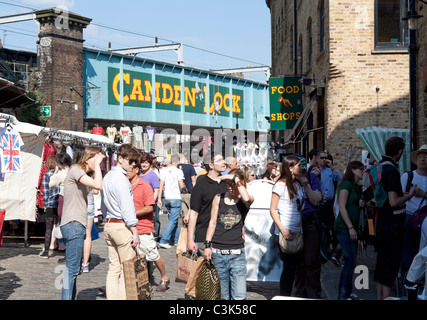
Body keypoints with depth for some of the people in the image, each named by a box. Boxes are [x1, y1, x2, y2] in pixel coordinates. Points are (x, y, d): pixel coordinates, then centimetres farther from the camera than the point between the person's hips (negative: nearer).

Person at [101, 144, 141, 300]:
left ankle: (111, 296, 13)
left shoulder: (107, 177, 15)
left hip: (108, 224, 9)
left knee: (114, 267, 11)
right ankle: (124, 297, -5)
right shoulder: (121, 178, -14)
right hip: (122, 226, -9)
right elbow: (126, 207, -17)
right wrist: (135, 231, -15)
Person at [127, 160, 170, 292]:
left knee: (153, 255, 6)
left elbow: (149, 207, -16)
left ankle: (164, 278, 25)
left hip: (143, 228, -5)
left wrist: (132, 214, -20)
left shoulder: (145, 186, -9)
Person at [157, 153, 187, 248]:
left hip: (167, 199, 6)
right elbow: (181, 186, -15)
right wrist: (185, 190, 7)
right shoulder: (178, 171, -9)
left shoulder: (164, 170, 6)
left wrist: (159, 199, 6)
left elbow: (161, 185, 4)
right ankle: (163, 241, -13)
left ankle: (175, 239, 24)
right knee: (173, 220, -5)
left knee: (174, 219, 18)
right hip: (176, 198, -6)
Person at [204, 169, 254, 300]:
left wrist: (235, 179, -16)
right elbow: (212, 223, 10)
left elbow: (247, 199, -24)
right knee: (223, 295, 9)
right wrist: (207, 245, 3)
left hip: (237, 254, -2)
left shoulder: (246, 200, 2)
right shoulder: (219, 198, 8)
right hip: (217, 253, 2)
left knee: (239, 296, -9)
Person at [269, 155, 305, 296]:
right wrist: (283, 229, -17)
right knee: (289, 266, -3)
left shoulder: (298, 184, 12)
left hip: (297, 231, 6)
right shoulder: (280, 185, -7)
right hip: (286, 232, -6)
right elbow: (272, 210, -9)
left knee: (295, 265, 8)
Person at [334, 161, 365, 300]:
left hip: (352, 228, 9)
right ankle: (342, 294, -8)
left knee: (350, 261, 10)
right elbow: (342, 207, -16)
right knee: (350, 261, -12)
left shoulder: (355, 187, 17)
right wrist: (350, 227, -18)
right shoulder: (346, 184, -10)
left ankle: (347, 292, 18)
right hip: (344, 228, -9)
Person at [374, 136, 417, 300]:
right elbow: (393, 202, -25)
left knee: (381, 260, 16)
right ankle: (386, 297, -1)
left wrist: (402, 195, 24)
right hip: (392, 223, -9)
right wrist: (409, 196, -9)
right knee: (391, 262, -2)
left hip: (379, 223, 9)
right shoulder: (391, 170, -20)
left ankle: (380, 296, 24)